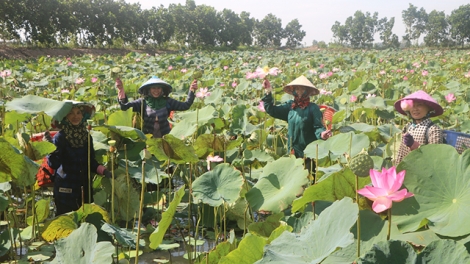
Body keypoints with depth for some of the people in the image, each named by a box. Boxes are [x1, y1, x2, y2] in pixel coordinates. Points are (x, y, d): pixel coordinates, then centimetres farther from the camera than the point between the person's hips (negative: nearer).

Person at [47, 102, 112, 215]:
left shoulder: (87, 137, 6)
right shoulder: (60, 137, -8)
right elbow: (54, 163, -16)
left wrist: (103, 170, -5)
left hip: (84, 189, 5)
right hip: (65, 190, -5)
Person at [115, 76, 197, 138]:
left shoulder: (167, 101, 2)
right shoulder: (143, 102, -3)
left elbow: (185, 106, -2)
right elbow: (125, 106, -13)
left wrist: (191, 91, -14)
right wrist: (121, 91, -29)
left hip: (164, 137, 1)